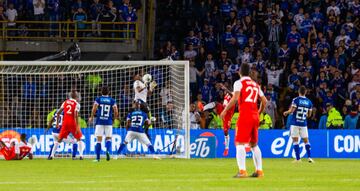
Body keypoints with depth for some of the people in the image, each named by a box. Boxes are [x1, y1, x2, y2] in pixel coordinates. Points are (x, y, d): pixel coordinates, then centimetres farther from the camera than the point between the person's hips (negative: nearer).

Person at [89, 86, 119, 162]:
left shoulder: (98, 99, 2)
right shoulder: (112, 100, 5)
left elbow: (94, 109, -9)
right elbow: (116, 112, 0)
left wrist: (91, 117, 6)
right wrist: (114, 119, 18)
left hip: (99, 121, -1)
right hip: (108, 122, 1)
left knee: (99, 139, 2)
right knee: (108, 138, 11)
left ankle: (98, 158, -3)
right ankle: (108, 151, -19)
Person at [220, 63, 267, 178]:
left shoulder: (239, 83, -1)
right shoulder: (255, 85, 18)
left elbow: (235, 98, -16)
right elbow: (264, 101, 15)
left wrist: (225, 110, -12)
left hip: (244, 116, -6)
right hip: (255, 117, 6)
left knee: (240, 143, -9)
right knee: (254, 144, 17)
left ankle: (242, 171, -23)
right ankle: (259, 171, 16)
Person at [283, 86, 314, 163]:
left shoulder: (296, 100, -7)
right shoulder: (309, 102, 6)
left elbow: (291, 110, -14)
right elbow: (309, 115, 11)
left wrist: (286, 112, 6)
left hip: (295, 123, -3)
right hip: (304, 123, 3)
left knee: (295, 140, 0)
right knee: (306, 140, 11)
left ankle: (298, 158, -5)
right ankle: (309, 157, 3)